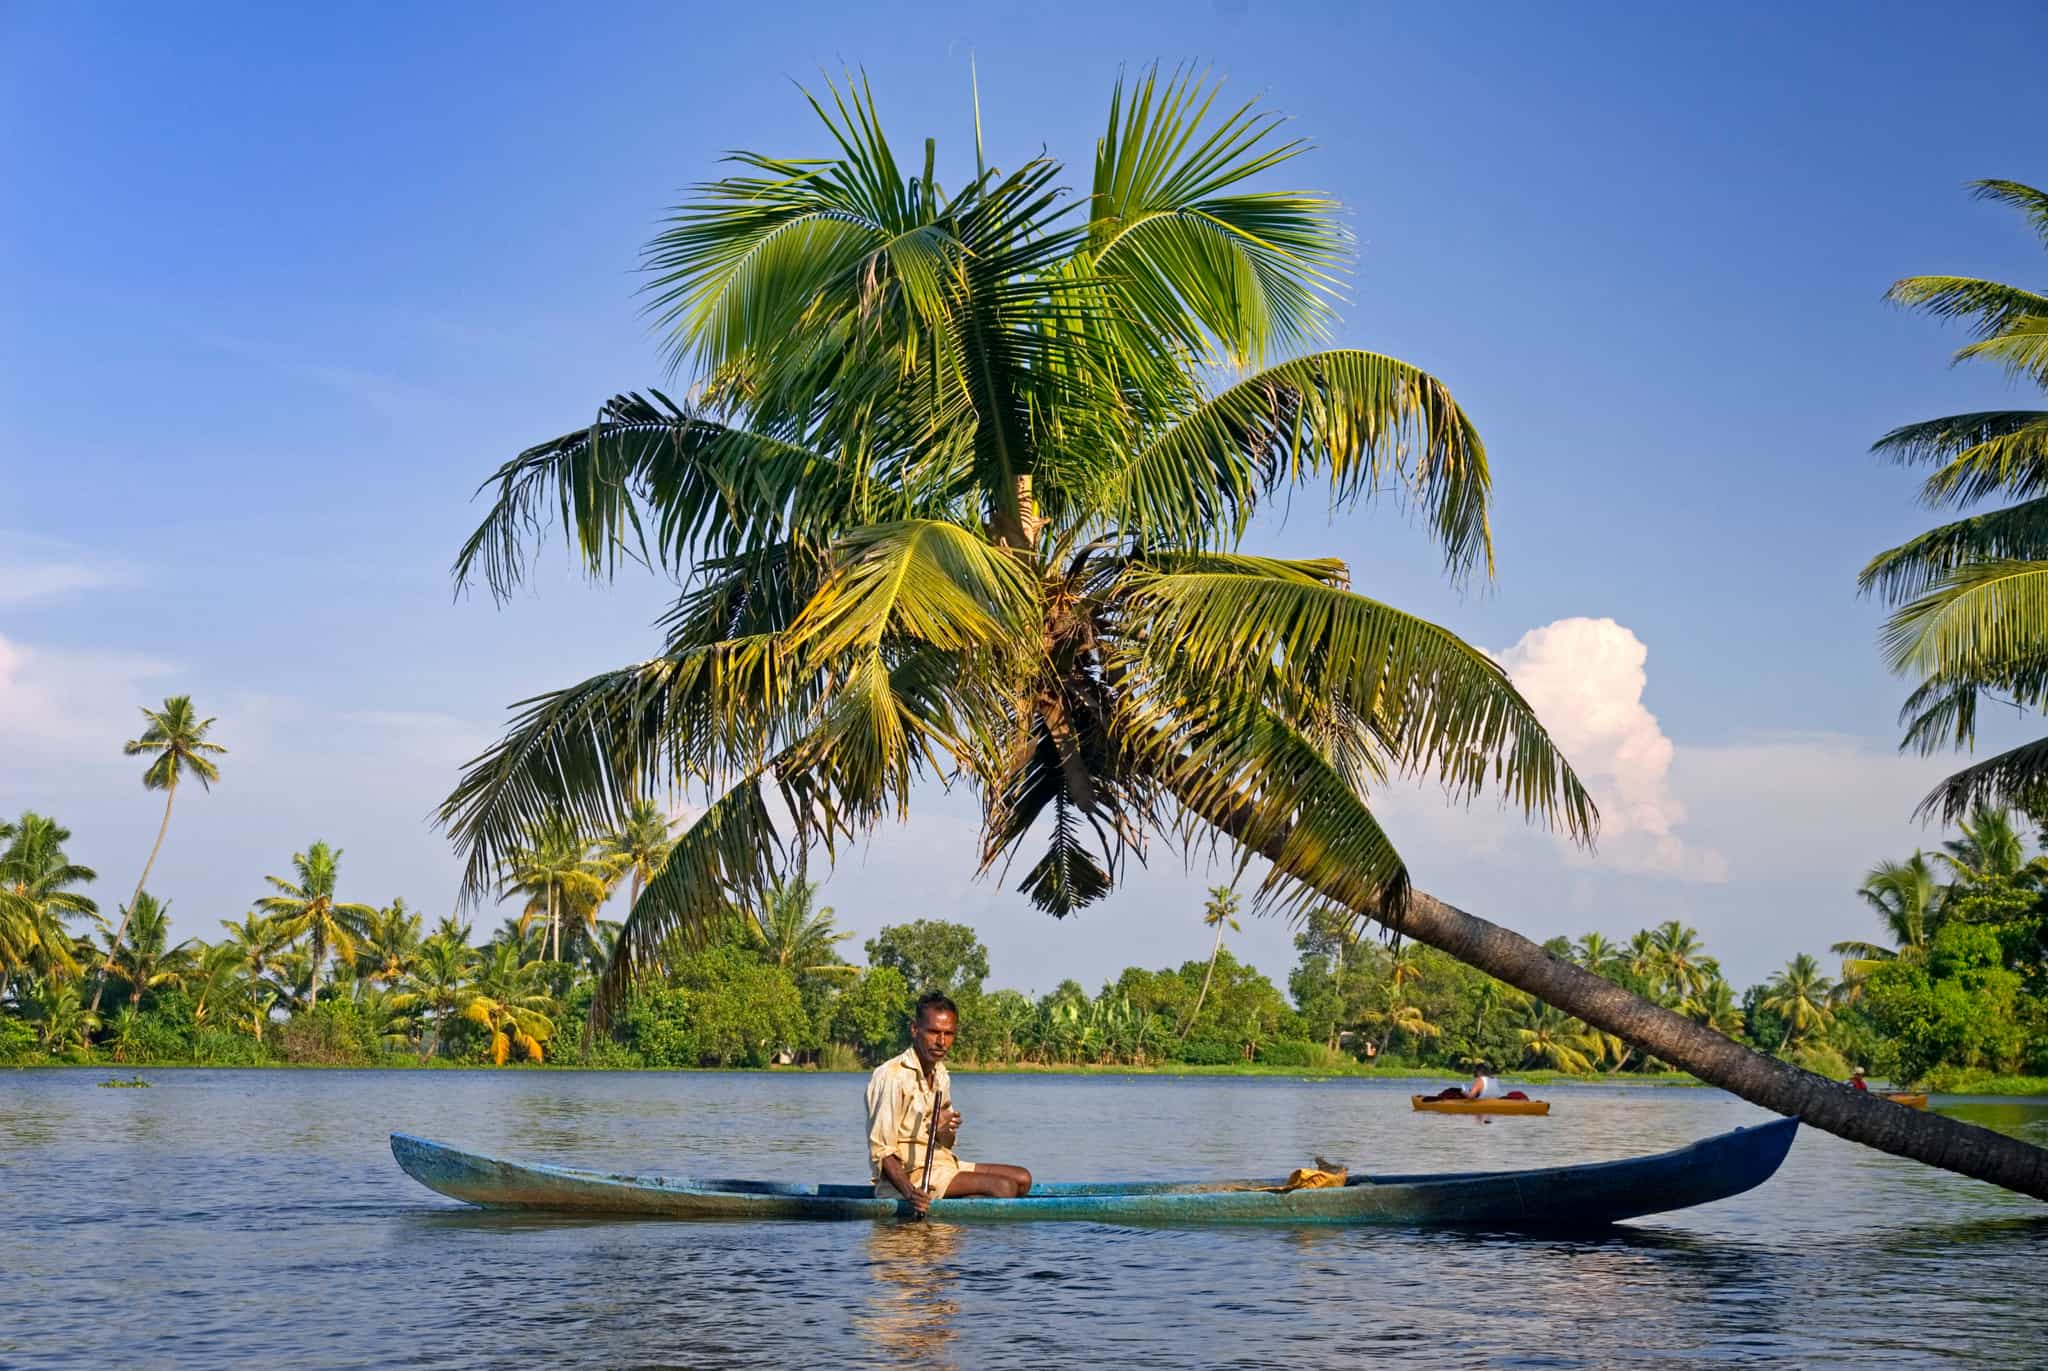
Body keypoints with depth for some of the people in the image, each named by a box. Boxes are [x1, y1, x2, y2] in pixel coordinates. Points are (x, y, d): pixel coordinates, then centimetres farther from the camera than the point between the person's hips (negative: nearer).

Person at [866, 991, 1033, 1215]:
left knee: (1022, 1179, 6)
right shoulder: (892, 1076, -17)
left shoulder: (941, 1075, 12)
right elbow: (881, 1151, -19)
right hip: (909, 1175, -9)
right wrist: (909, 1191, -33)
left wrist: (947, 1131, -8)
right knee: (1003, 1187, -20)